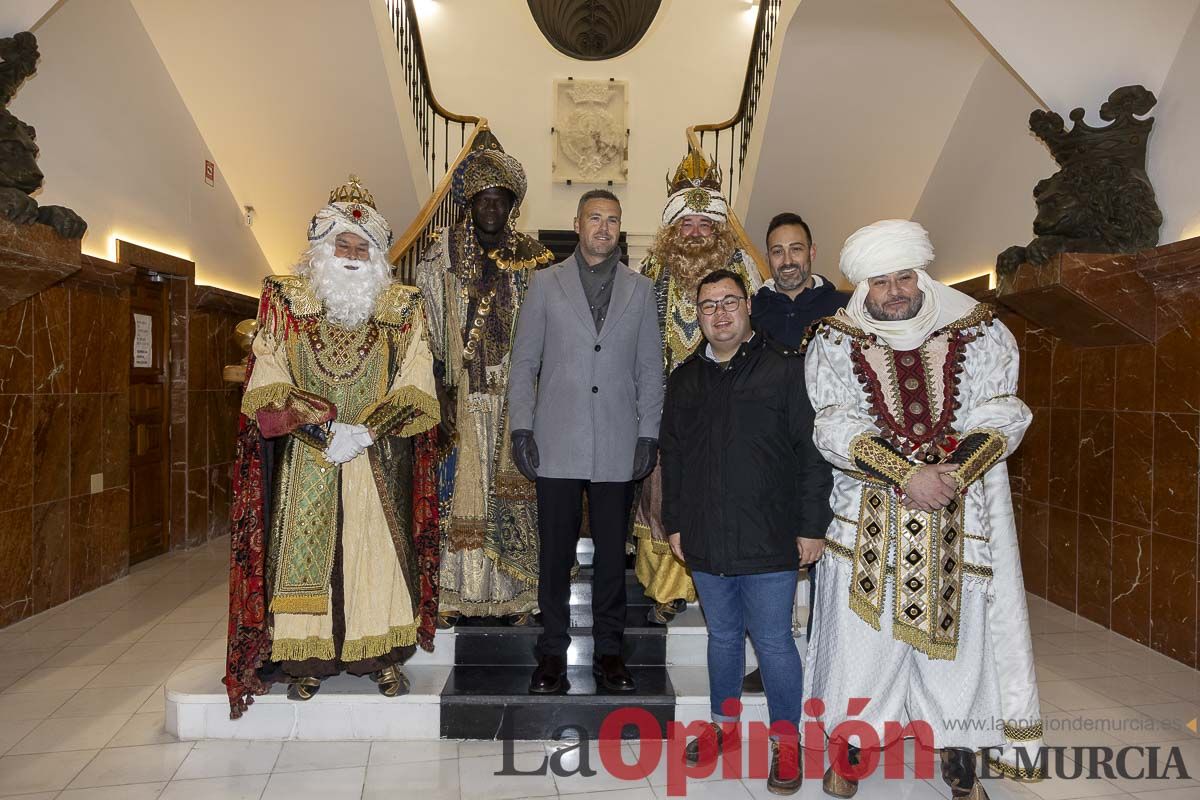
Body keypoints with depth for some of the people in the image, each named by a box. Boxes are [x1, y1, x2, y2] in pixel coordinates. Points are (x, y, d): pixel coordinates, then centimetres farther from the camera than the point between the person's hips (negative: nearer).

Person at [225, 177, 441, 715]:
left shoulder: (401, 309, 5)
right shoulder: (286, 302, 5)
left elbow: (415, 389, -2)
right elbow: (268, 387, -3)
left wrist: (366, 432, -15)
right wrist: (326, 428, -15)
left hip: (379, 462, 0)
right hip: (306, 461, 0)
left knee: (380, 551, 2)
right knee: (305, 553, 2)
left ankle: (384, 656, 15)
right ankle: (308, 660, 16)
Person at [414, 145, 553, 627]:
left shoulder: (534, 259, 8)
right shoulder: (442, 253, 4)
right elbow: (427, 329, -1)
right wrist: (438, 395, -10)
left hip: (516, 397, 2)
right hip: (462, 397, -1)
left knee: (513, 490, 4)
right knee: (457, 489, 0)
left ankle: (516, 594, 13)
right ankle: (451, 594, 10)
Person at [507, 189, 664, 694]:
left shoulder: (640, 289, 10)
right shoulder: (545, 283, 7)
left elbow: (650, 369, 8)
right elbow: (524, 362, 5)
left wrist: (648, 435, 1)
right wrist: (521, 427, -3)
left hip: (618, 447, 1)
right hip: (557, 444, -1)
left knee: (612, 552, 8)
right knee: (555, 552, 6)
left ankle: (608, 651, 23)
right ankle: (553, 650, 21)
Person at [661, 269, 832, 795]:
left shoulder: (786, 369, -4)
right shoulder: (684, 379, 11)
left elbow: (813, 451, -6)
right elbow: (672, 456, 16)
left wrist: (812, 526, -8)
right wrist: (675, 523, 14)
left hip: (769, 541, -4)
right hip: (705, 542, 5)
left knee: (773, 641, 5)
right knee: (723, 635, 18)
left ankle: (786, 740, 24)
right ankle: (724, 725, 36)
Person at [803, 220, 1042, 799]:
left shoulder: (979, 332, 2)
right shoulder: (834, 343, -1)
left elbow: (1001, 416, -4)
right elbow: (834, 427, -10)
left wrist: (953, 474, -19)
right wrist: (908, 476, -20)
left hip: (962, 515, 1)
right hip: (869, 518, -1)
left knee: (960, 635, 9)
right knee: (862, 633, 7)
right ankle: (849, 745, 28)